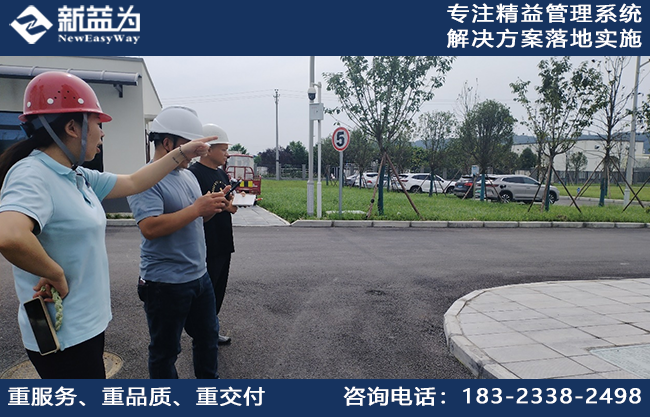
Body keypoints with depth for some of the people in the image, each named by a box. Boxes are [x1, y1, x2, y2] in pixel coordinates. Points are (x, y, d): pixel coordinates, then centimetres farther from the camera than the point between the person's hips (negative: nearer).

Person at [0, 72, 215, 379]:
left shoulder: (79, 177, 5)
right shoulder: (32, 175, -22)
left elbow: (133, 183, 15)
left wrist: (182, 153, 18)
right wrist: (57, 276, -24)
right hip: (63, 337, -9)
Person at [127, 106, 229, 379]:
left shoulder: (187, 175, 10)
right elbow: (150, 228, -29)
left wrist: (212, 206, -2)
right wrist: (197, 208, -25)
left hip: (199, 276, 8)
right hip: (166, 283, -8)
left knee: (208, 337, 22)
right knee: (165, 350, 11)